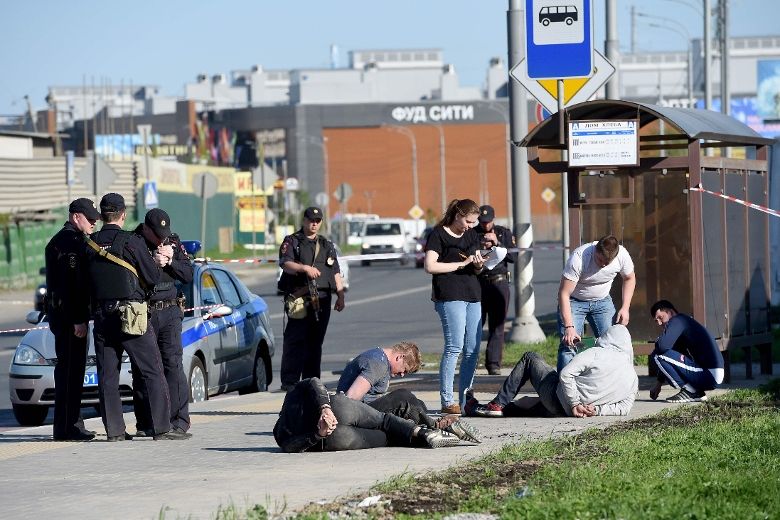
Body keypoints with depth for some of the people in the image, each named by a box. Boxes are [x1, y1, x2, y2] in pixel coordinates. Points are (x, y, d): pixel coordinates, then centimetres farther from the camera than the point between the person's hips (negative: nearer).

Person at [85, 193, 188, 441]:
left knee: (107, 375, 8)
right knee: (153, 373, -1)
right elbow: (153, 277, -3)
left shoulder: (89, 244, 4)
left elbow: (85, 281, 10)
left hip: (101, 316, 4)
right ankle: (161, 427, -5)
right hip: (131, 314, -4)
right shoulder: (132, 242, -8)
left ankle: (114, 429, 6)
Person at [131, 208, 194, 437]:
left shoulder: (173, 242, 9)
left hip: (169, 312, 2)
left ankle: (179, 420, -6)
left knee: (172, 363, -7)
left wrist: (170, 261, -8)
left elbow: (188, 275, 7)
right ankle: (145, 423, 3)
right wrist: (153, 262, -20)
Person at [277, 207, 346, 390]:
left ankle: (311, 380, 11)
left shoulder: (327, 245, 21)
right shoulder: (291, 242, 6)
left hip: (322, 300, 5)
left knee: (316, 342, 6)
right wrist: (305, 268, -26)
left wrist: (340, 297, 13)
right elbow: (285, 264, -10)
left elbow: (336, 273, 21)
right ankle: (289, 382, -12)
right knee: (295, 341, -10)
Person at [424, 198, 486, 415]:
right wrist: (462, 264, -10)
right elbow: (430, 266, -12)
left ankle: (465, 400, 9)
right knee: (454, 346, -15)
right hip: (450, 297, -8)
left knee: (473, 350, 4)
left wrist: (479, 265, 0)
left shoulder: (471, 235, 19)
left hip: (473, 295, 8)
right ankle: (447, 401, -14)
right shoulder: (438, 235, -2)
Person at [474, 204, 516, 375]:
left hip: (499, 282, 1)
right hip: (477, 283, -1)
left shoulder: (504, 233, 11)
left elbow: (513, 257, 1)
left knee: (496, 326, -3)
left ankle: (494, 364, -2)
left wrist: (497, 243, -10)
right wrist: (480, 248, -11)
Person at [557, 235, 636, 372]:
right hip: (574, 300, -4)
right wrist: (569, 327, -39)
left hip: (602, 300, 4)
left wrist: (625, 308, -8)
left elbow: (629, 278, 2)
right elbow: (564, 293, -32)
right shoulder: (578, 258, -34)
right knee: (569, 344, -17)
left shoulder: (622, 256, -21)